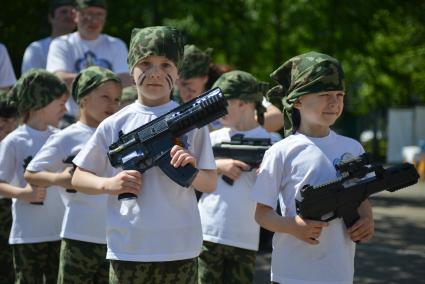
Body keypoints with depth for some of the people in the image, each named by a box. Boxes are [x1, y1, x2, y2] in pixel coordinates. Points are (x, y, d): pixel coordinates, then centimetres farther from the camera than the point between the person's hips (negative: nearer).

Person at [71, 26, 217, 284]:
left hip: (181, 250, 0)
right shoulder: (114, 125, 3)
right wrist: (109, 184, -11)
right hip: (126, 250, 0)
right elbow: (78, 178, 9)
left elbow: (211, 184, 3)